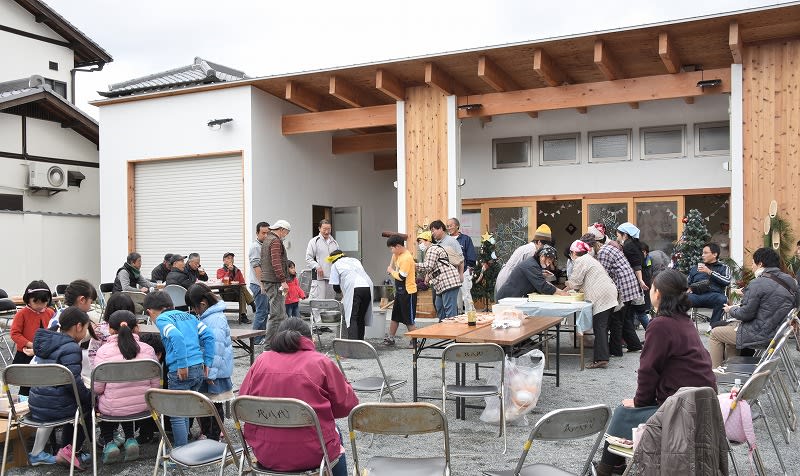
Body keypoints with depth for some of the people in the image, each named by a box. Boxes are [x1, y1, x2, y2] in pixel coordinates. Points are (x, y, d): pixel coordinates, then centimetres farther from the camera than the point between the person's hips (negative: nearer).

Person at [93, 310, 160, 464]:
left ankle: (108, 442, 22)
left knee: (100, 400, 32)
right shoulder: (147, 349, -8)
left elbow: (97, 388, -11)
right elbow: (156, 385, -3)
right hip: (143, 407, 2)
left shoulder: (103, 351, -14)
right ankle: (130, 440, 25)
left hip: (112, 410, -2)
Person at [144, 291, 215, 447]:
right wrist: (207, 363, 12)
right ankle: (184, 445, 27)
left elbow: (176, 337, -20)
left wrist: (182, 365, -19)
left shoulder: (162, 319, 0)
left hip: (181, 371, -7)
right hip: (199, 369, 7)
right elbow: (208, 336, 12)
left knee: (177, 415, 4)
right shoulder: (188, 315, 20)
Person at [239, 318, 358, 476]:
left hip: (265, 454, 4)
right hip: (310, 456, -4)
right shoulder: (321, 362, -9)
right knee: (335, 433, 31)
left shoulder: (261, 361, -2)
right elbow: (347, 405, -5)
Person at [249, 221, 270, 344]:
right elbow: (256, 266, -20)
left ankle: (262, 336, 22)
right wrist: (262, 284, -24)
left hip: (264, 284, 10)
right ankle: (257, 339, -4)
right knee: (261, 311, -8)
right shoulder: (255, 247, -12)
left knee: (265, 310, 14)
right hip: (259, 284, -10)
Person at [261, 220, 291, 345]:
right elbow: (276, 263, -22)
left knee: (281, 313, 15)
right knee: (277, 314, -7)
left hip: (267, 280, 10)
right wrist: (283, 281, -23)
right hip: (274, 281, -10)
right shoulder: (275, 241, -12)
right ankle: (270, 344, -5)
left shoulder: (267, 239, 20)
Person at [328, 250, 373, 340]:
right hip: (368, 287, 6)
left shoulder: (335, 265, 16)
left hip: (354, 289, -5)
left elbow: (336, 286, 12)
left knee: (352, 319, -7)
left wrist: (341, 290, 34)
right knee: (361, 318, 14)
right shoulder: (355, 260, 32)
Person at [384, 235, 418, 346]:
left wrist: (391, 271, -8)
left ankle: (415, 341, 7)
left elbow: (401, 277, -24)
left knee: (409, 320, -2)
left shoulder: (406, 258, -21)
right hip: (400, 291, 10)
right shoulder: (399, 254, 6)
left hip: (408, 293, -10)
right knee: (395, 316, 17)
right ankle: (390, 338, 27)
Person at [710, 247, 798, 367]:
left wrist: (731, 310, 3)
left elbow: (746, 314, -19)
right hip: (778, 330, 9)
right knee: (732, 325, 29)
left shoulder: (758, 283, -21)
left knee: (715, 333, 8)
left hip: (760, 335, -9)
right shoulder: (791, 282, 5)